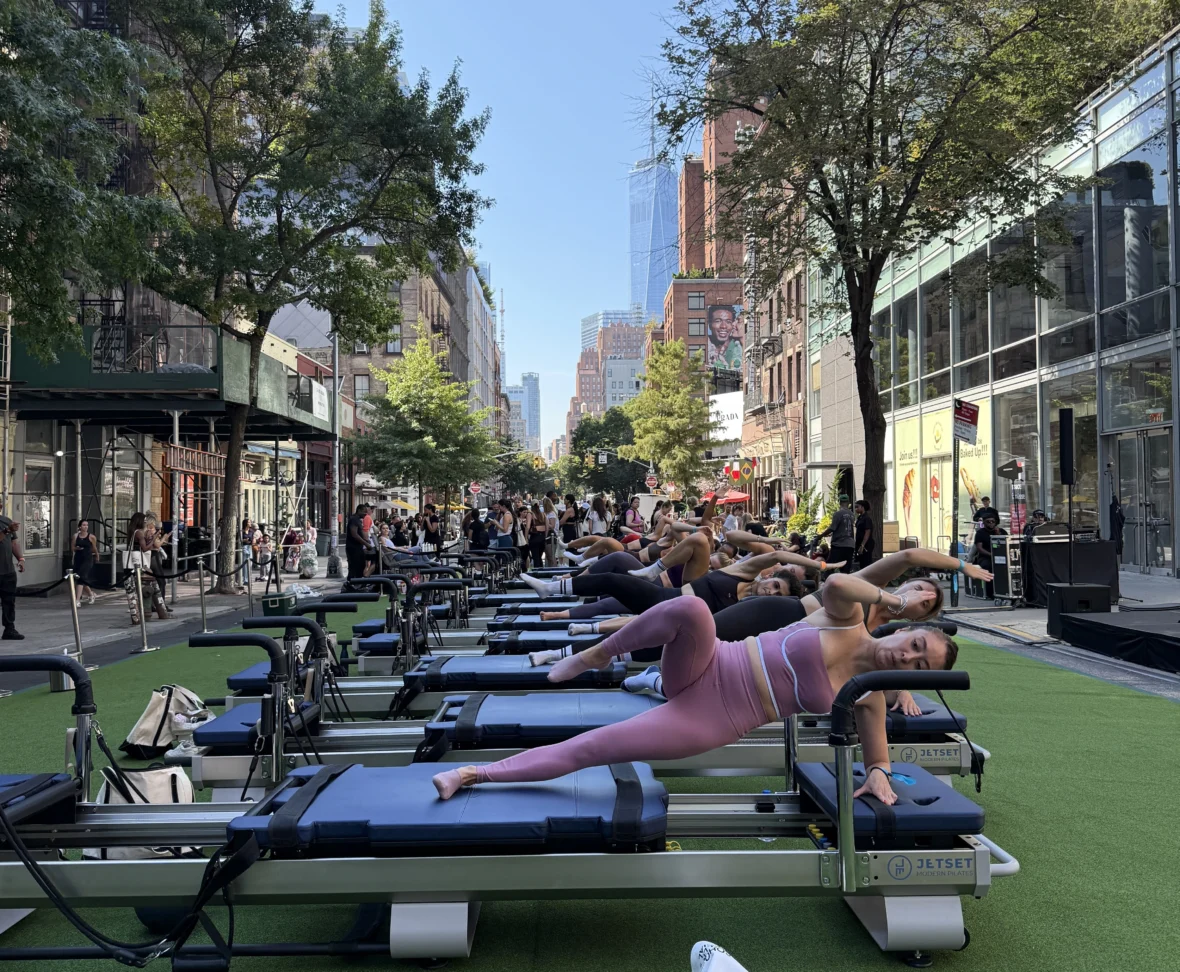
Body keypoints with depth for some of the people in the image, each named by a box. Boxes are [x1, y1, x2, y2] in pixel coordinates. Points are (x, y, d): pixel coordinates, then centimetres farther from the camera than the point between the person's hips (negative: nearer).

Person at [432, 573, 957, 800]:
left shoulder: (869, 696, 4)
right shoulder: (847, 620, -2)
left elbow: (877, 755, 13)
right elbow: (836, 582, -23)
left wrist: (877, 776, -7)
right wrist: (895, 599, -17)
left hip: (713, 722, 0)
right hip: (708, 667, 0)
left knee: (591, 749, -15)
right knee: (690, 609, -37)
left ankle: (475, 775, -3)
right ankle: (595, 656, -9)